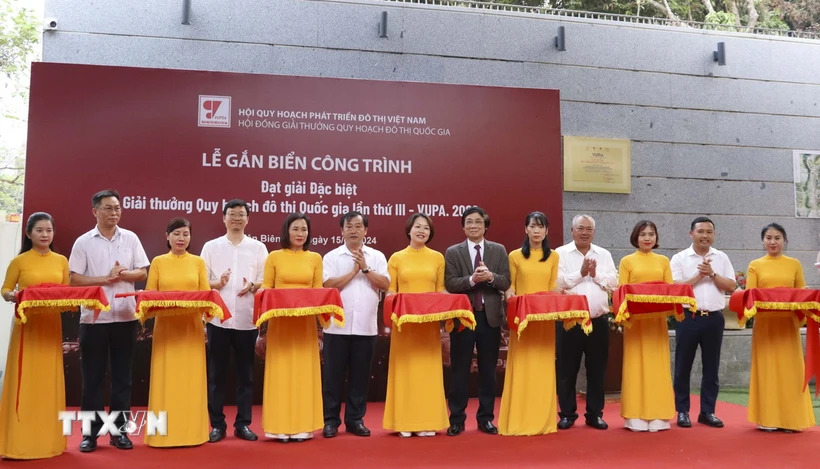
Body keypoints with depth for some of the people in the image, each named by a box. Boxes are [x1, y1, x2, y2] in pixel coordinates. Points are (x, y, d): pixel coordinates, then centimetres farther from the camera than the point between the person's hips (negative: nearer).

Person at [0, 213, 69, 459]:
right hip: (27, 325, -3)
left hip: (52, 325, 3)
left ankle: (47, 438, 17)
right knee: (25, 380, -1)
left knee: (49, 380, 7)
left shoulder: (61, 261, 8)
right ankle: (20, 440, 9)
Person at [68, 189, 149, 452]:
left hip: (125, 316, 2)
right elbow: (74, 279, -3)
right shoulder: (83, 242, 1)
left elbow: (143, 273, 5)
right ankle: (91, 432, 14)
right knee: (93, 376, 5)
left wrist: (122, 274, -12)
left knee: (122, 375, 7)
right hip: (93, 317, -1)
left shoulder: (130, 238, 6)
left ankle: (119, 430, 16)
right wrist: (105, 278, -13)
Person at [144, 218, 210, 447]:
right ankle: (165, 431, 10)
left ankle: (191, 430, 12)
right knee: (166, 378, 1)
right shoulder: (158, 262, 7)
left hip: (191, 326, 1)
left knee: (191, 378, 3)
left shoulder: (198, 262, 8)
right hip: (166, 325, 0)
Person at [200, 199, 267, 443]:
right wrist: (217, 283, -15)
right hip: (218, 319, 0)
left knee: (245, 373, 7)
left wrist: (253, 286, -14)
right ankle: (217, 424, 15)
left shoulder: (258, 247, 7)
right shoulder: (211, 246, 7)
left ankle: (243, 423, 16)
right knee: (216, 373, 5)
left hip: (247, 319, 1)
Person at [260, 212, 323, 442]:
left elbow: (318, 291, 8)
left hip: (305, 322, 1)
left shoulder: (315, 258, 8)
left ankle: (302, 425, 12)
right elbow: (266, 289, 4)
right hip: (280, 321, -1)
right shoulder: (274, 257, 3)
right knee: (281, 371, 1)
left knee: (303, 371, 4)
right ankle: (281, 426, 9)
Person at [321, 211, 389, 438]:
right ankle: (331, 420, 14)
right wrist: (354, 270, -8)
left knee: (360, 375, 8)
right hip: (337, 326, -1)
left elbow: (385, 284, -3)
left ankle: (355, 419, 19)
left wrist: (365, 268, -10)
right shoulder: (331, 257, 3)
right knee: (333, 375, 4)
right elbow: (329, 285, -9)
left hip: (366, 327, 2)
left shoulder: (377, 257, 8)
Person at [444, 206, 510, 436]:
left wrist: (490, 277, -19)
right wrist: (472, 279, -22)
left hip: (490, 316, 2)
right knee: (459, 369, 4)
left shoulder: (499, 250, 7)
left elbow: (506, 282, 0)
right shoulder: (452, 252, 3)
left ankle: (486, 418, 20)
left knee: (488, 369, 9)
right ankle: (457, 419, 13)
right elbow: (450, 284, -6)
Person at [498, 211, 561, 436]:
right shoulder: (515, 256, 4)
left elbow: (554, 288, 10)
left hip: (545, 318, 2)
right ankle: (519, 420, 6)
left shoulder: (553, 256, 10)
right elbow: (509, 286, 5)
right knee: (521, 367, -1)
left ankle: (543, 419, 13)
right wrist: (510, 295, -15)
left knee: (543, 367, 5)